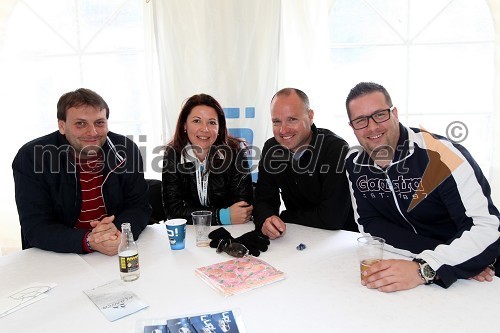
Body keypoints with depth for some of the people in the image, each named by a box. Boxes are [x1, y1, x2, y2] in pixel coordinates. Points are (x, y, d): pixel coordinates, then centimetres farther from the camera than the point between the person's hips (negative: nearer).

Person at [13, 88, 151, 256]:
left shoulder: (126, 149, -4)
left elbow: (139, 207, -2)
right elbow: (35, 228, -12)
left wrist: (117, 229, -23)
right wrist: (88, 241, -28)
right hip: (56, 258, -1)